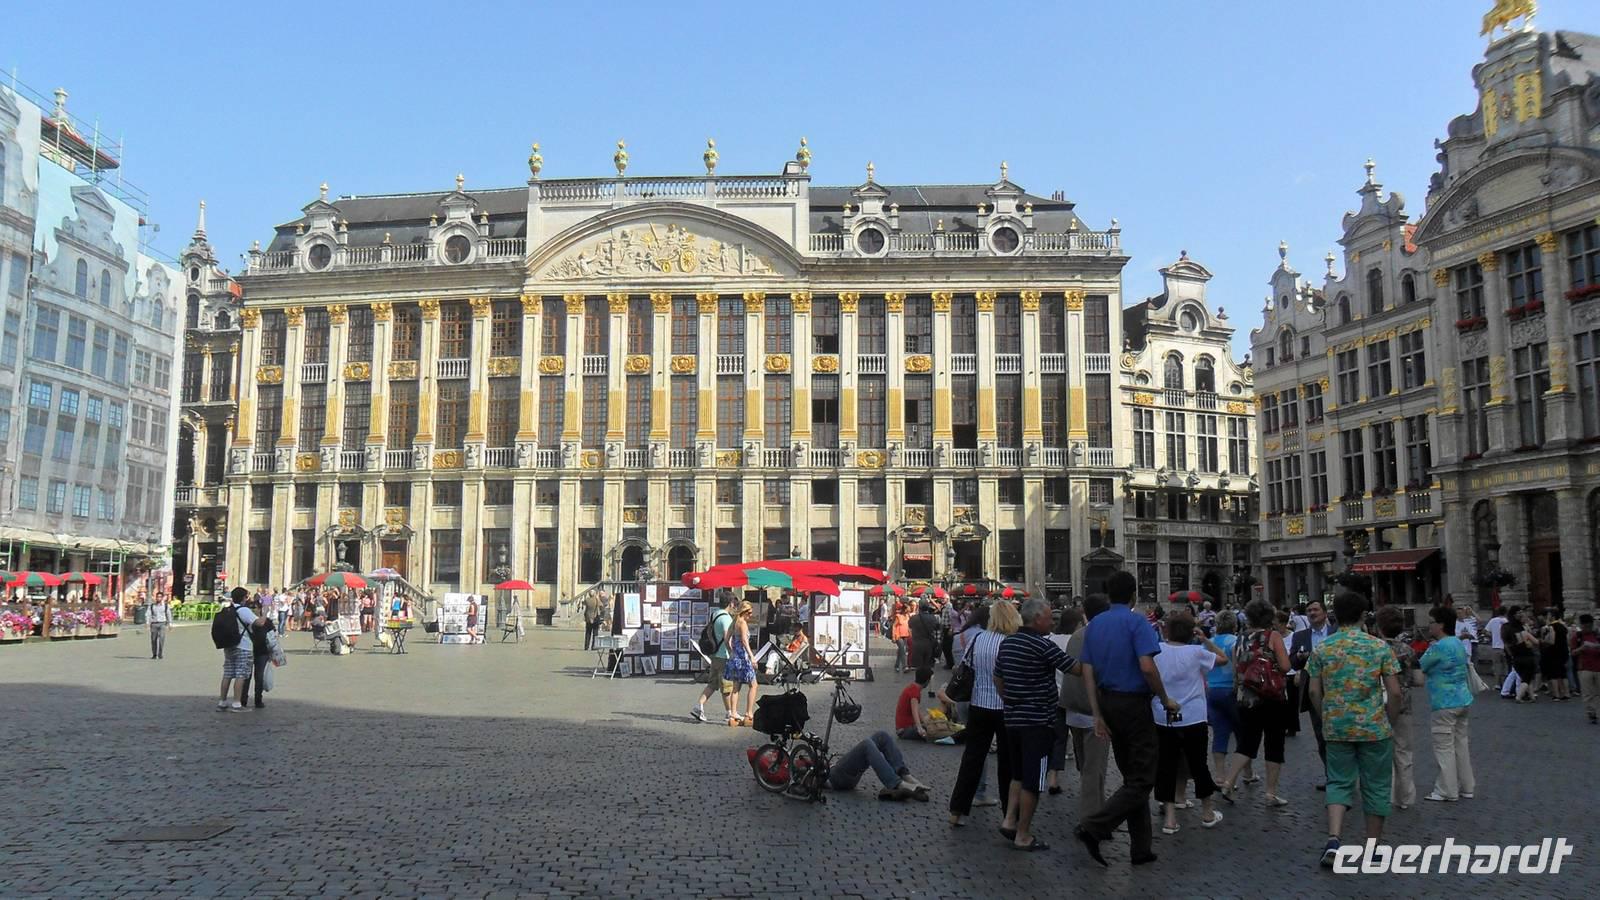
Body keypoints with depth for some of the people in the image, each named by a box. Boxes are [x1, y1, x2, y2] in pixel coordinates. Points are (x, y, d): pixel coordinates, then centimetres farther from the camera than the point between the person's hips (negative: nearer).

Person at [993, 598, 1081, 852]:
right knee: (1032, 780, 0)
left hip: (1012, 719, 8)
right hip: (1038, 720, -8)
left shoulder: (1006, 643, 9)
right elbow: (1076, 668, -14)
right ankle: (1023, 836, 5)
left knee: (1019, 773, 21)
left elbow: (998, 679, 17)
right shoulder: (1042, 645, -16)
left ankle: (1010, 820, 16)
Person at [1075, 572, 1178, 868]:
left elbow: (1088, 672, 5)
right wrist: (1165, 699, -8)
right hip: (1134, 703, -7)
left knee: (1132, 776, 16)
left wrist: (1097, 714, 6)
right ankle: (1093, 827, -15)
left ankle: (1141, 849, 19)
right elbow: (1147, 666, -23)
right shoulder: (1136, 622, -12)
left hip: (1107, 702, 7)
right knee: (1143, 779, -1)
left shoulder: (1094, 624, 8)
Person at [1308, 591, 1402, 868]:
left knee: (1339, 782, 10)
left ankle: (1333, 840, -8)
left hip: (1336, 728, 2)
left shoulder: (1322, 648, -1)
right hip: (1373, 727, -2)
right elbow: (1394, 692, -7)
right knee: (1375, 786, 11)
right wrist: (1388, 721, 7)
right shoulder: (1379, 647, -5)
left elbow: (1314, 691, 1)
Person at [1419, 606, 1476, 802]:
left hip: (1444, 703, -9)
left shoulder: (1438, 647, -19)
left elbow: (1421, 667, -9)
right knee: (1461, 743, 16)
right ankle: (1466, 787, 23)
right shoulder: (1458, 643, 9)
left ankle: (1447, 791, 3)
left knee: (1444, 747, -2)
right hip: (1463, 699, 9)